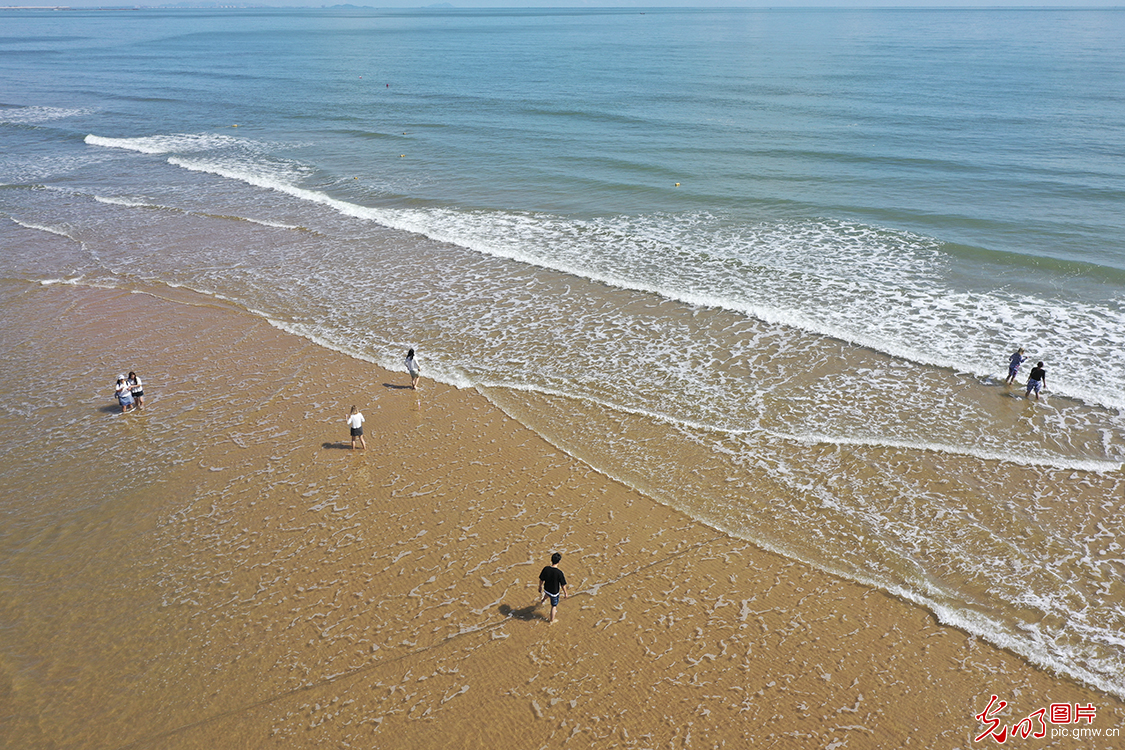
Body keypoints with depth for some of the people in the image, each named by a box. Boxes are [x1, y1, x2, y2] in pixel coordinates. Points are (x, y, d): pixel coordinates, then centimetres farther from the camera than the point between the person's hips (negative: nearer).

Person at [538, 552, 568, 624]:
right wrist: (565, 593, -2)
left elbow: (541, 580, -7)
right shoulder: (559, 573, -32)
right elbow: (563, 585, -20)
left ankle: (542, 601, 67)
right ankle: (552, 620, 39)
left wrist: (540, 588, 12)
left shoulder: (546, 569, -21)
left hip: (546, 589, 4)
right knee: (554, 606, 21)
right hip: (555, 592, -4)